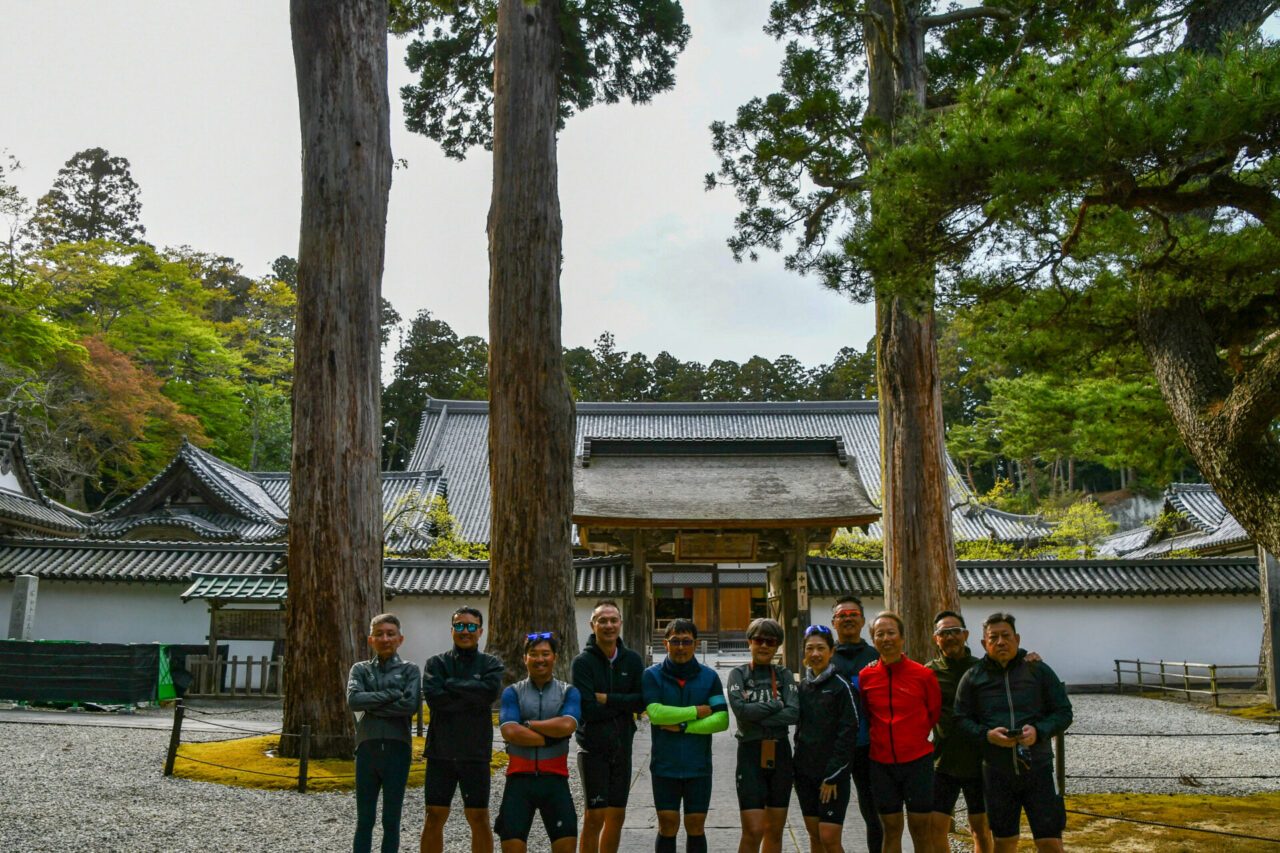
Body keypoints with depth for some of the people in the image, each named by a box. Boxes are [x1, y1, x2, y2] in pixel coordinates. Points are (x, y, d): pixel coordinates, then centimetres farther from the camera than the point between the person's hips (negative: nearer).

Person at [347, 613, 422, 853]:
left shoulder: (410, 670, 5)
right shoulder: (360, 669, 10)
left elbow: (412, 705, -12)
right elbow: (353, 699, -9)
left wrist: (371, 705, -8)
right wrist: (392, 694, -12)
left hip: (397, 750, -1)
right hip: (367, 749, 1)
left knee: (391, 821, 6)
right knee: (364, 821, 6)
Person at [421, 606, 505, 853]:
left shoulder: (491, 664, 6)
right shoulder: (436, 663, 6)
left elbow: (490, 691, -16)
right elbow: (432, 696, -12)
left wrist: (450, 684, -11)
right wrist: (472, 697, -12)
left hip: (475, 752, 0)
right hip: (440, 752, 1)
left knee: (479, 819, 5)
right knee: (434, 818, 5)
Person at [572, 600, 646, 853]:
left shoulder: (632, 660, 5)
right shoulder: (582, 662, -9)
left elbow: (642, 701, -4)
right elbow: (587, 709, -17)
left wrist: (608, 699, -14)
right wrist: (624, 704, -10)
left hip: (622, 746, 5)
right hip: (593, 748, -4)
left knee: (617, 817, 11)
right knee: (595, 817, -3)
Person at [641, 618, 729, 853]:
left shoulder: (709, 677, 3)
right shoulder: (652, 676, -1)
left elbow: (721, 720, -6)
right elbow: (655, 713, -17)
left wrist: (682, 726, -14)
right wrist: (697, 712, -12)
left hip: (698, 766, 1)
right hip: (664, 766, -1)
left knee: (695, 827, 7)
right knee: (667, 826, 2)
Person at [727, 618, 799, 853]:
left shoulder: (784, 675, 8)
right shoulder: (738, 674, 2)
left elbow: (794, 713, -8)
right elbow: (740, 710, -15)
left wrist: (756, 715, -13)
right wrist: (775, 705, -8)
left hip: (780, 754, 3)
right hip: (750, 754, -3)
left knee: (775, 830, 9)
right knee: (753, 831, -8)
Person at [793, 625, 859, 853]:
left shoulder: (841, 686, -8)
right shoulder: (803, 686, 10)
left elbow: (848, 733, -10)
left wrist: (832, 775, -13)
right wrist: (797, 768, 9)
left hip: (833, 774, -5)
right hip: (805, 772, 6)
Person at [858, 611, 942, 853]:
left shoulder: (923, 675, -6)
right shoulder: (866, 676, -1)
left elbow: (935, 713, 8)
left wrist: (916, 738, 9)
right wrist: (883, 737, 9)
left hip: (917, 761, -2)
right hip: (882, 763, 2)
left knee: (920, 828, 4)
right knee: (891, 828, 8)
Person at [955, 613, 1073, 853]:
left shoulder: (1038, 670, 4)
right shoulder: (973, 677, 4)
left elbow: (1063, 713, 4)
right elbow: (961, 720, 4)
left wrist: (1038, 732, -14)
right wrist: (987, 735, -15)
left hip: (1038, 769, -1)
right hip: (996, 773, 1)